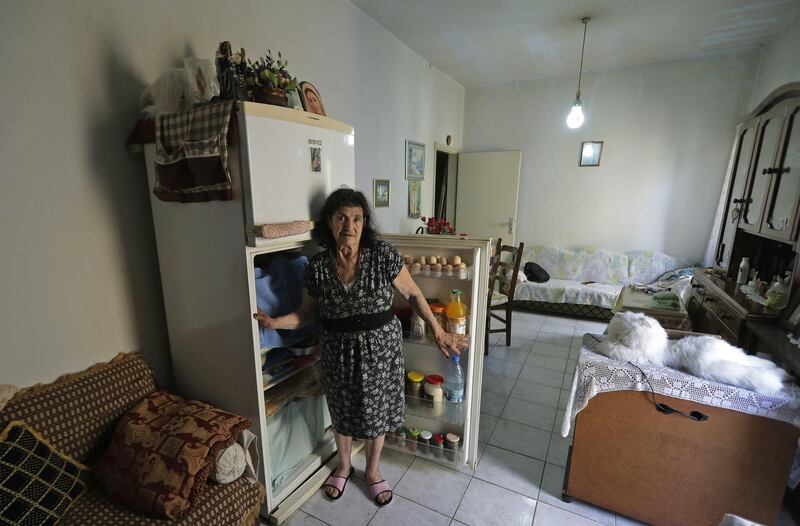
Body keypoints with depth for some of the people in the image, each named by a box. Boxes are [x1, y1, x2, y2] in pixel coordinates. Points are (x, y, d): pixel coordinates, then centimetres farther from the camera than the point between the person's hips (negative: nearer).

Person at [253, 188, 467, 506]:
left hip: (380, 348, -1)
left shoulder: (384, 255, -15)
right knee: (342, 412, 22)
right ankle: (344, 466, 52)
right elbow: (306, 314, 2)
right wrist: (274, 322, -14)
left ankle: (373, 471, 47)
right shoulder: (317, 266, -9)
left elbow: (413, 294, -6)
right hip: (338, 352, 2)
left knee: (377, 412, 18)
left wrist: (438, 332, -6)